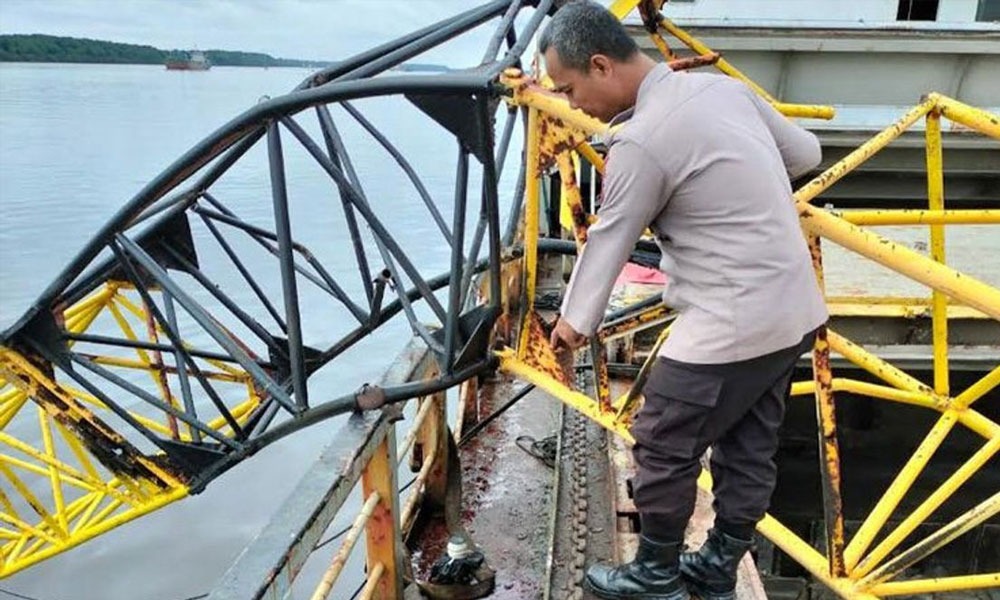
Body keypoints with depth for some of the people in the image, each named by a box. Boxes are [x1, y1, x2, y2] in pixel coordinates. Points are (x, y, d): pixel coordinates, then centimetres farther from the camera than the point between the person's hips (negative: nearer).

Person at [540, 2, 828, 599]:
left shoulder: (642, 142, -19)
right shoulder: (724, 85, 5)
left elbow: (607, 243, -8)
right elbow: (807, 152, 15)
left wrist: (576, 319, 7)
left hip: (730, 323, -9)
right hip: (794, 309, 9)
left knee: (663, 447, 9)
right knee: (750, 450, 19)